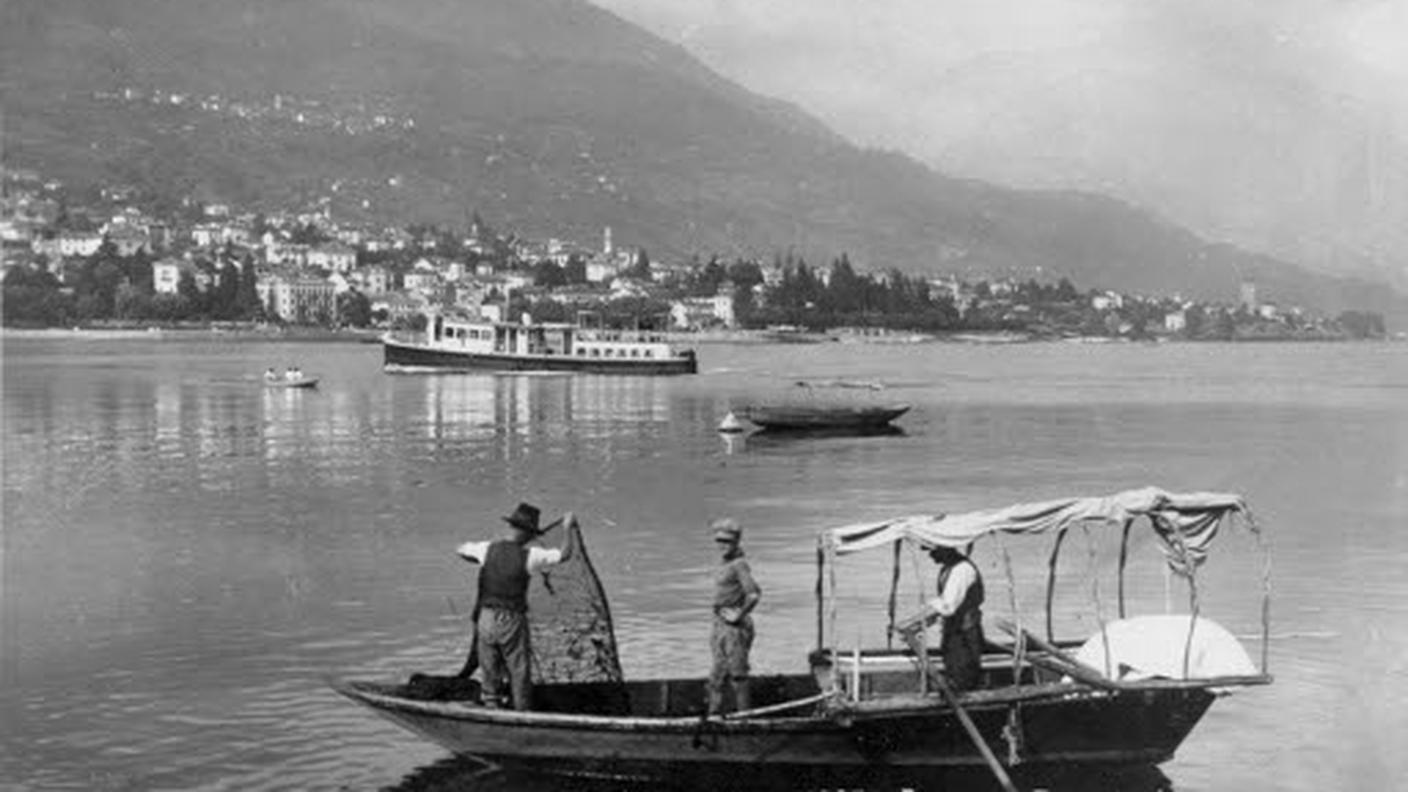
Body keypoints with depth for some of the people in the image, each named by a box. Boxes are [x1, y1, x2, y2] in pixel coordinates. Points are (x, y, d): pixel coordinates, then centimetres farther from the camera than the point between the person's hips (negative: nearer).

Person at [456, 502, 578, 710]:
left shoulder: (488, 549, -2)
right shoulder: (528, 556, -13)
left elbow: (460, 550, 16)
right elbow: (566, 553, -10)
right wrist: (570, 527, 5)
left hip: (485, 619, 4)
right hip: (512, 622, -4)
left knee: (491, 675, 14)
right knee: (520, 675, 7)